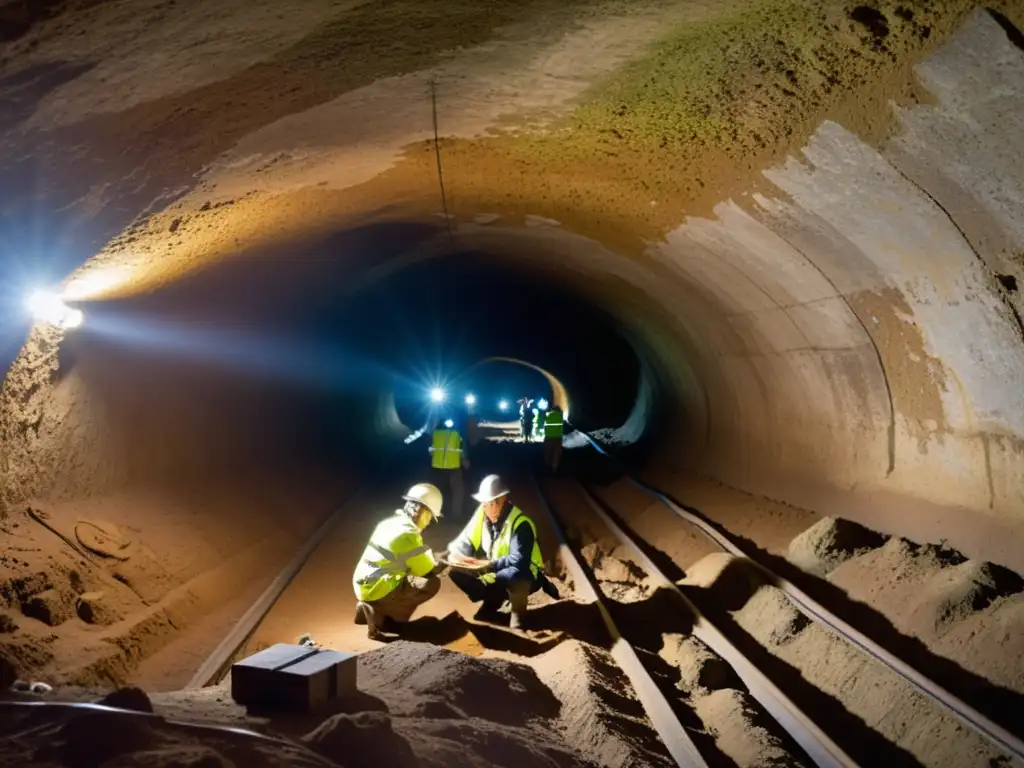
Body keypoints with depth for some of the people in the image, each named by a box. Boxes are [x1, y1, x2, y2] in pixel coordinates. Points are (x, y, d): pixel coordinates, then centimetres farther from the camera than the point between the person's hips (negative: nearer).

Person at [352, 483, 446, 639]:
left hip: (365, 583, 10)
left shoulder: (391, 522, 12)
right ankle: (379, 613, -9)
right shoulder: (408, 534, -17)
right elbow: (429, 573, -10)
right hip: (376, 588, -9)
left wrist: (433, 559, 16)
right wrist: (443, 563, 10)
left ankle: (372, 609, 10)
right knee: (432, 583, -12)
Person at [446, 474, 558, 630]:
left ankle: (518, 611, -8)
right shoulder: (481, 514, -10)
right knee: (457, 572, -10)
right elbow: (465, 542, -4)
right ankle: (492, 603, 10)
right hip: (496, 573, 6)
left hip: (525, 576, -6)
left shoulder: (520, 523, -27)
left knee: (511, 574, -40)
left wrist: (489, 565, -40)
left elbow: (519, 561, -34)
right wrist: (456, 555, -25)